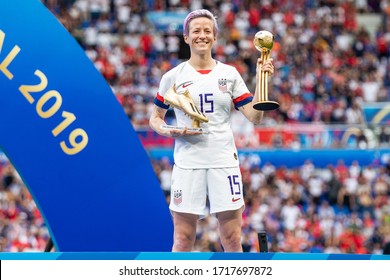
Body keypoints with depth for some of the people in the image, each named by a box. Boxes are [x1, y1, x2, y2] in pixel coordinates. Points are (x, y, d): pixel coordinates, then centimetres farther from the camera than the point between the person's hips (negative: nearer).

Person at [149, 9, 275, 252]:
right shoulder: (174, 77, 6)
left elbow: (254, 116, 5)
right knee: (183, 240, -1)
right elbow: (155, 118, 13)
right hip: (188, 163, -1)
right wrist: (169, 131, -7)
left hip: (224, 161, 1)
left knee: (232, 240, 0)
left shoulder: (229, 74, 8)